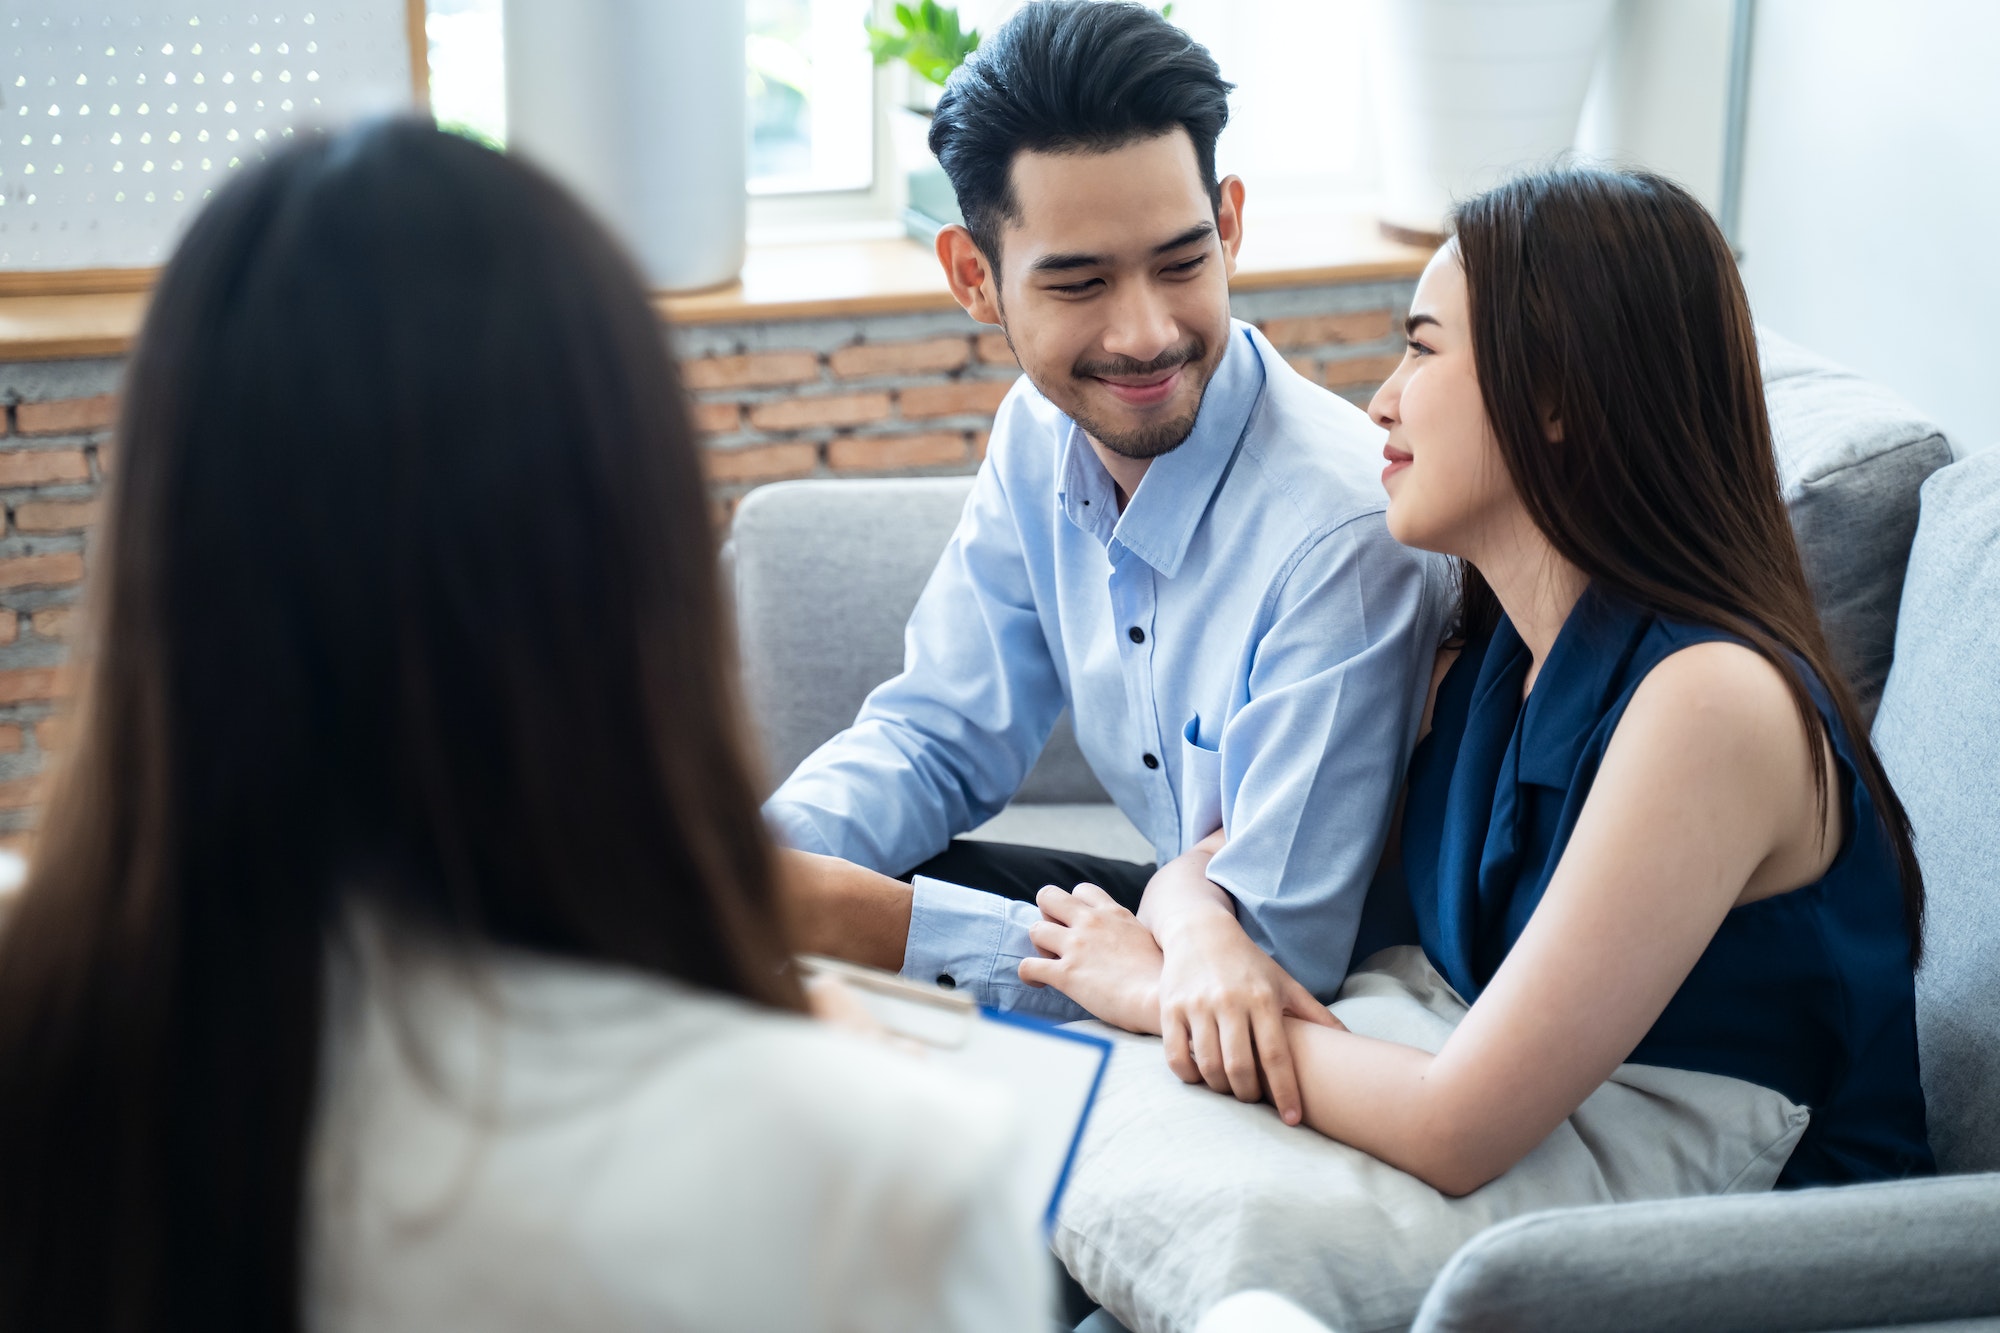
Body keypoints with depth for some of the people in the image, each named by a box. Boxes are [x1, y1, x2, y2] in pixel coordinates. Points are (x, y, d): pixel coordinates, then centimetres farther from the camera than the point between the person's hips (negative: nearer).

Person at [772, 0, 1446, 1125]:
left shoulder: (1339, 533, -31)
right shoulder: (1043, 437, -6)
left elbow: (1278, 959, -28)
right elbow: (939, 736, 4)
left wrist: (872, 921, -31)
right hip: (1189, 900, 7)